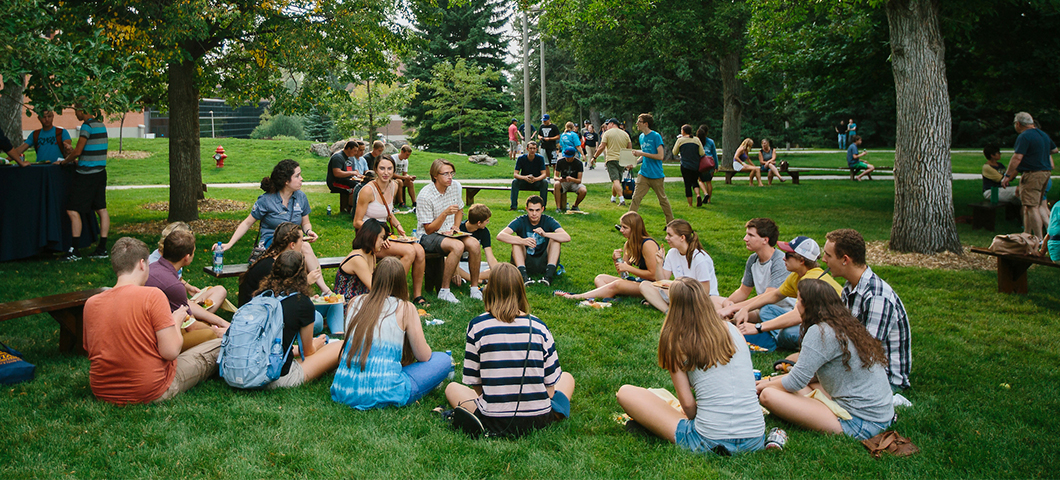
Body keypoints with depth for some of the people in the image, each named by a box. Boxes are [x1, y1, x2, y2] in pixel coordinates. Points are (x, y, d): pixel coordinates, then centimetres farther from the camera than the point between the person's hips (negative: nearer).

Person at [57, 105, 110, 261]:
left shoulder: (87, 126, -14)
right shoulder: (101, 125, 12)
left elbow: (78, 151, -14)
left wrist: (65, 161, 2)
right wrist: (77, 160, 22)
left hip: (86, 175, -9)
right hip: (100, 173, 9)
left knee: (72, 210, -4)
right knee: (101, 209, 9)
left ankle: (74, 251, -3)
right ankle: (102, 248, 12)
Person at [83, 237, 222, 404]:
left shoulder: (91, 303, -2)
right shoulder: (153, 295, -18)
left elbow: (89, 350, 10)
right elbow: (171, 352, -20)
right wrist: (176, 321, 1)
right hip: (152, 392, -6)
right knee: (219, 346, 8)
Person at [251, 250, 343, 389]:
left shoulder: (261, 295, 5)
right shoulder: (303, 303, -11)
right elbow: (307, 351, 4)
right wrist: (315, 346, 27)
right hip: (279, 378, -7)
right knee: (339, 348, 2)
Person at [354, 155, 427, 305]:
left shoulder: (394, 187, 7)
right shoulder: (368, 190, -15)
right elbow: (357, 222, -11)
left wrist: (398, 225, 5)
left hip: (384, 236, 7)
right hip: (368, 240, -7)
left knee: (419, 250, -19)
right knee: (409, 251, -27)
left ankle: (418, 295, -8)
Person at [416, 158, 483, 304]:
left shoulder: (455, 186, 1)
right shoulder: (425, 196, -18)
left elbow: (460, 210, 20)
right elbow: (429, 229, -15)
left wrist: (455, 228, 2)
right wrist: (445, 213, -28)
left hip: (448, 233, 6)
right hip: (428, 237, -6)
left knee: (475, 244, -22)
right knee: (458, 246, -34)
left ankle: (475, 288, -9)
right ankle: (444, 291, -25)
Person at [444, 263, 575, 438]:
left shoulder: (477, 326, -4)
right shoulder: (539, 327, -1)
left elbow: (474, 383, 1)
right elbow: (550, 387, 3)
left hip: (494, 423, -1)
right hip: (539, 421, 1)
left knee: (452, 388, 27)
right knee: (567, 377, 31)